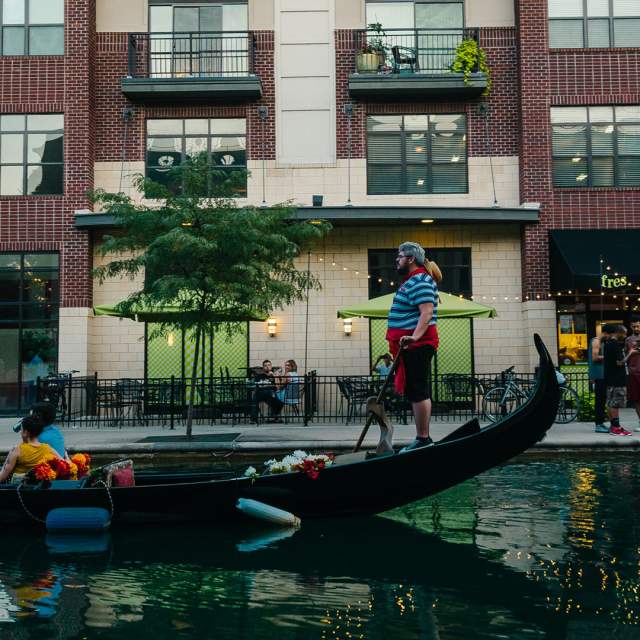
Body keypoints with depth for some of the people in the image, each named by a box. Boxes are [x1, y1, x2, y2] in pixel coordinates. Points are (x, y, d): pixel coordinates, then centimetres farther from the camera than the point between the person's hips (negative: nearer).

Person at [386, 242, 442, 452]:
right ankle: (421, 439, 17)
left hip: (417, 345, -11)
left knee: (418, 392, -9)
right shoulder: (411, 280, 22)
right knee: (414, 393, 12)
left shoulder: (420, 281, -12)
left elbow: (427, 312, -24)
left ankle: (423, 439, -6)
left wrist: (415, 337, -34)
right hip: (411, 346, 11)